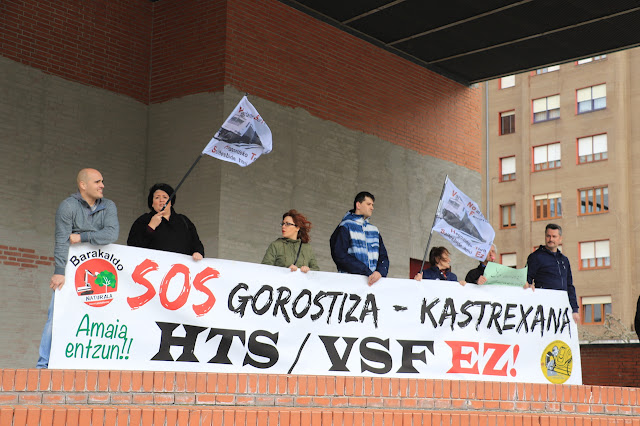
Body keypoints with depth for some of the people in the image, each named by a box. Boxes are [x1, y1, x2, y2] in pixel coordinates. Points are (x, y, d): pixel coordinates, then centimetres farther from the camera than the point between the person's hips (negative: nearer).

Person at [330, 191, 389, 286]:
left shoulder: (374, 230, 23)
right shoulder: (345, 226, 5)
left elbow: (383, 256, 19)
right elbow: (340, 256, -7)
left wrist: (380, 272, -5)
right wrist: (367, 272, -11)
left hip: (374, 281, 5)